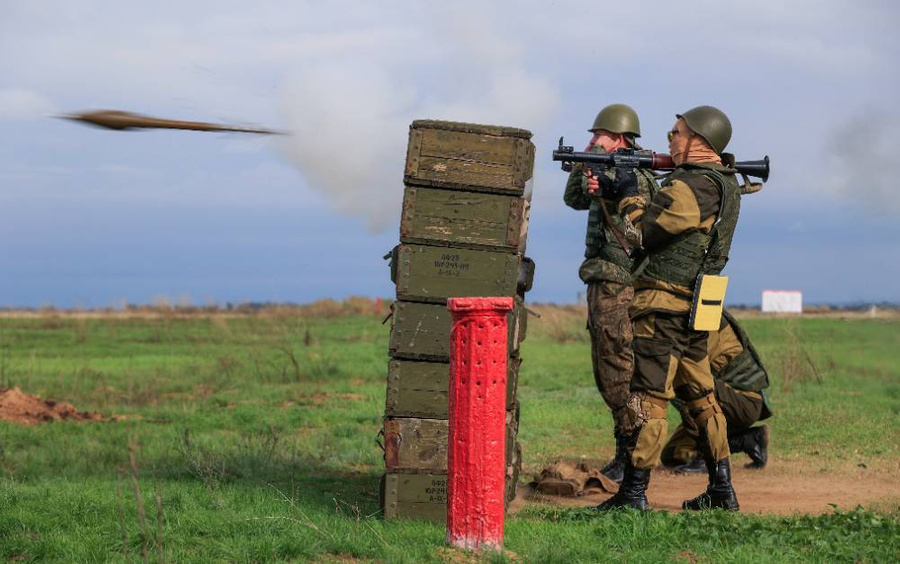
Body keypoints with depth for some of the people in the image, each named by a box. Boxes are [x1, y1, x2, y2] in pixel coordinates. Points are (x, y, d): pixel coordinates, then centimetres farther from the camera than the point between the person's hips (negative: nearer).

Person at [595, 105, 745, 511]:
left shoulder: (688, 187, -19)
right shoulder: (726, 184, 11)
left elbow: (640, 232, -14)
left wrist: (628, 193, 2)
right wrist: (635, 188, 12)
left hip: (663, 304, -9)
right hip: (697, 307, 9)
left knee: (648, 398, -6)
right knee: (701, 397, 15)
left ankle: (633, 495, -5)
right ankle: (722, 490, 19)